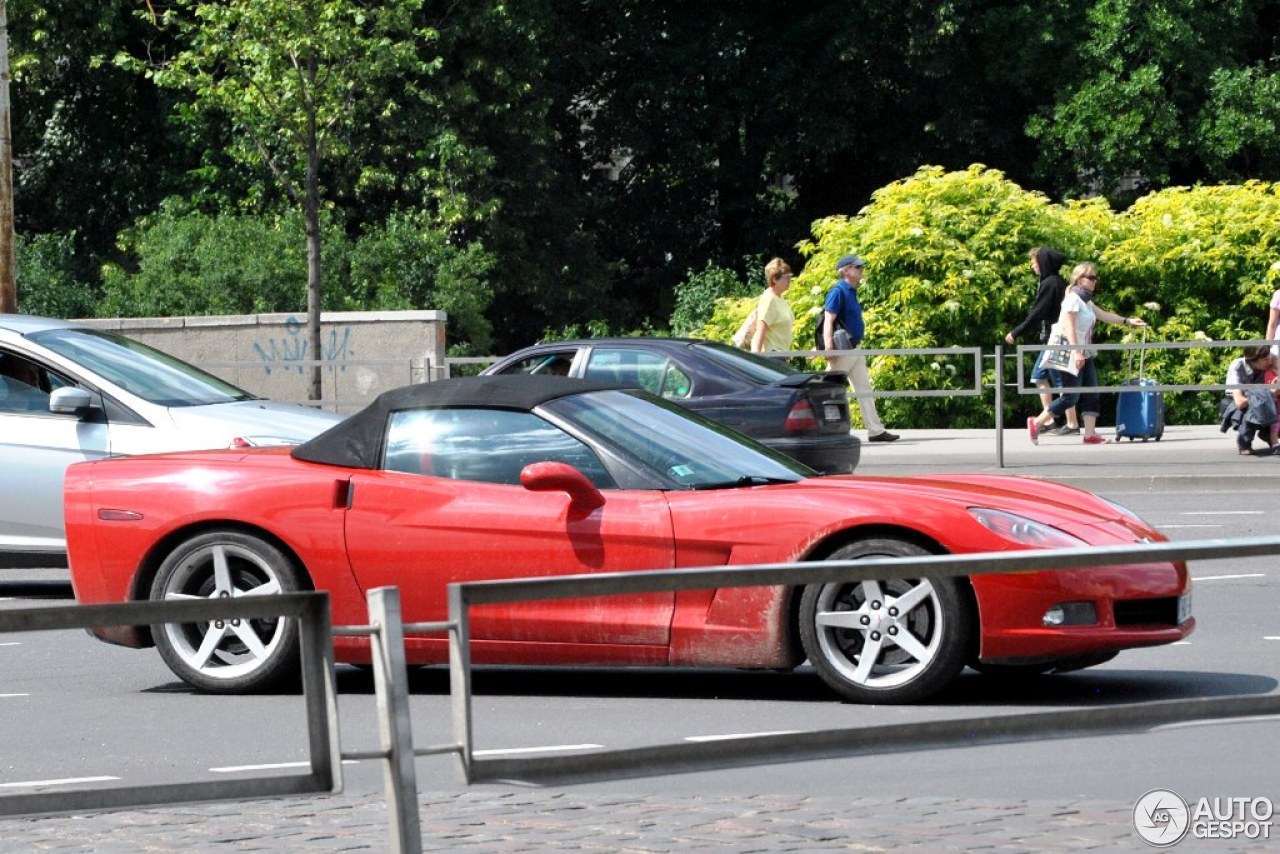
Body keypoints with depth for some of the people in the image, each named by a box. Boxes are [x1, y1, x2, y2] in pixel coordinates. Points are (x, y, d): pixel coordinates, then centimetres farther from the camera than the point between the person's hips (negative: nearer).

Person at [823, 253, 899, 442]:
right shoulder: (839, 291, -14)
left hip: (854, 349, 9)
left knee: (865, 389, 7)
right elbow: (828, 320, -21)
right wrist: (828, 347, -29)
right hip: (842, 349, -9)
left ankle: (876, 430, 7)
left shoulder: (851, 292, 14)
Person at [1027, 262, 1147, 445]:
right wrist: (1076, 352, -26)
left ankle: (1090, 434, 2)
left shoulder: (1086, 301, 16)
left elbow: (1105, 315, 22)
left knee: (1091, 394, 3)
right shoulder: (1073, 298, -13)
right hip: (1071, 356, -10)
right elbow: (1068, 326, -20)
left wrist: (1128, 321, 14)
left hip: (1084, 355, 10)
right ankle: (1036, 423, 2)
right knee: (1071, 397, -7)